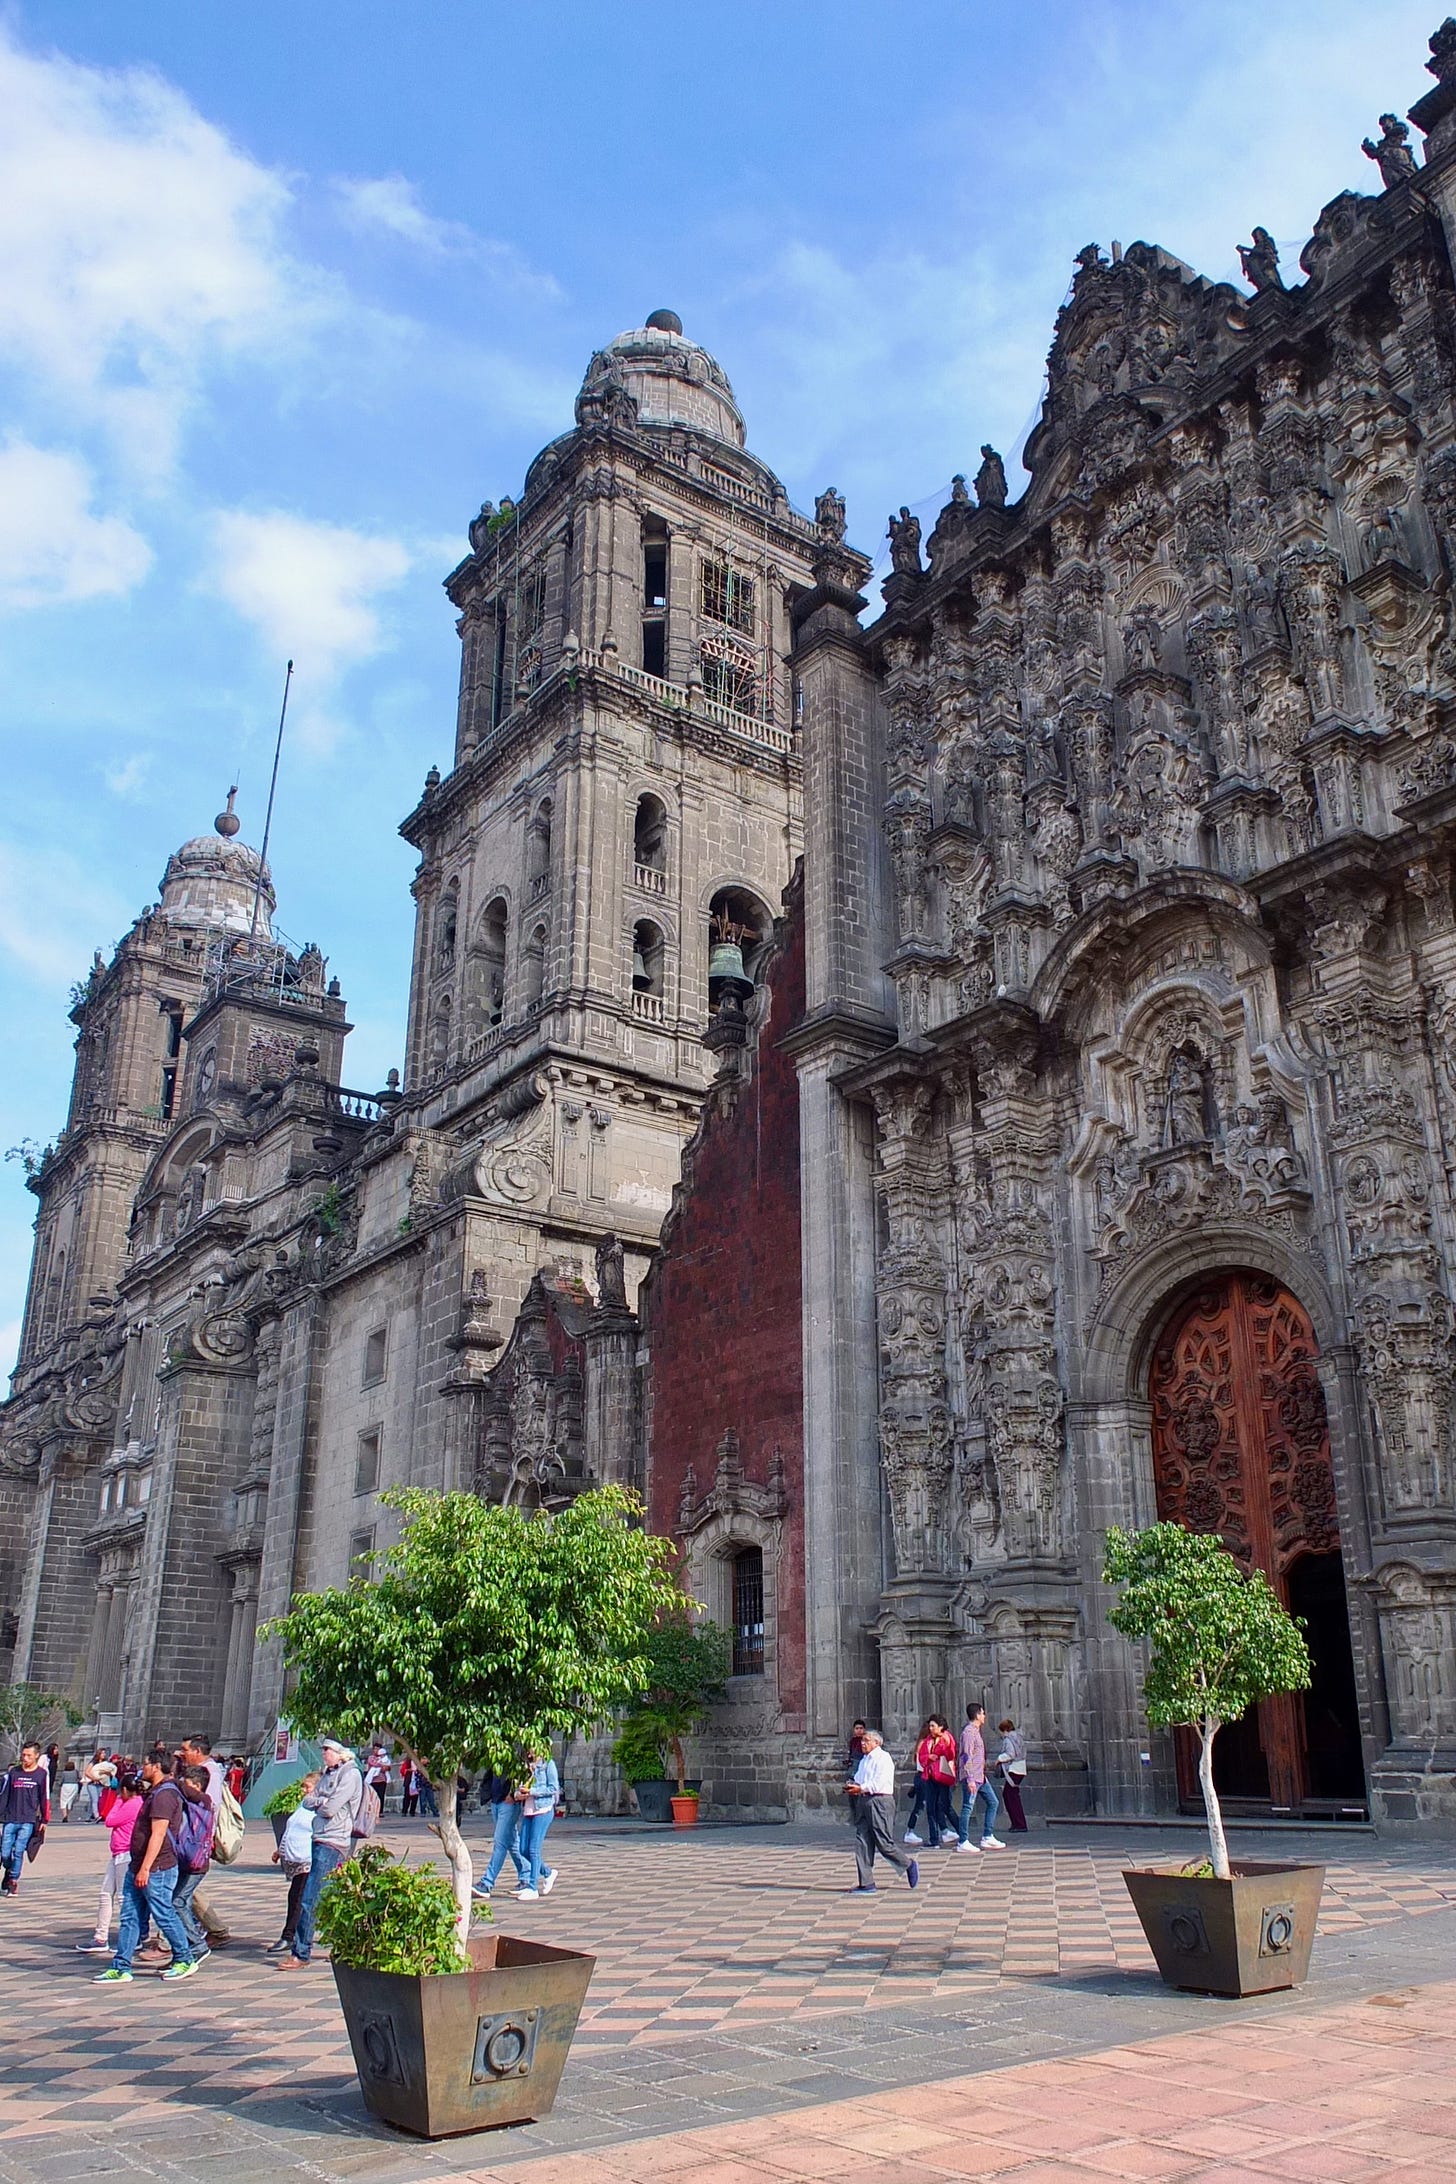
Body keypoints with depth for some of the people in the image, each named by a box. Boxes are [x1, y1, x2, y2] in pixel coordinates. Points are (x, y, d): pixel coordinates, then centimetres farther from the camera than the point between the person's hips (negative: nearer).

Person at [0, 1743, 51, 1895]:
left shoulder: (42, 1774, 2)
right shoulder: (12, 1773, 7)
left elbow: (45, 1799, 5)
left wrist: (45, 1820, 4)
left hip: (28, 1821, -2)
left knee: (18, 1851, -9)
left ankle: (13, 1881, 6)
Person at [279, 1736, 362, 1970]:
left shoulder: (351, 1774, -10)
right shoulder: (328, 1773, 17)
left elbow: (330, 1808, -15)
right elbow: (307, 1802, 13)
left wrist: (317, 1802, 2)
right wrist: (321, 1802, -5)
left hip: (333, 1843, -9)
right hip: (320, 1840, 9)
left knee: (310, 1900, -11)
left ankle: (300, 1953, -7)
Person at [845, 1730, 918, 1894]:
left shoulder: (883, 1758, -7)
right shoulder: (864, 1761, 20)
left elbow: (879, 1783, -16)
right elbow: (858, 1780, 21)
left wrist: (861, 1788, -18)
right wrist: (852, 1786, -1)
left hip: (880, 1802, -8)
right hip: (864, 1802, 8)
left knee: (884, 1844, -5)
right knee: (862, 1843, 3)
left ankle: (909, 1865, 18)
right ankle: (867, 1884, 6)